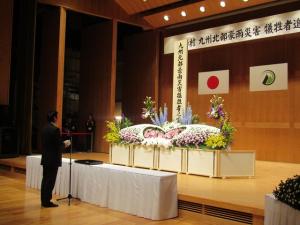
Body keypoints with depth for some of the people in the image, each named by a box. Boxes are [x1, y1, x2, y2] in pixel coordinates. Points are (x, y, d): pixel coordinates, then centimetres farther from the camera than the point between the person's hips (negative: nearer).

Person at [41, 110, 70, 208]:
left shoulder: (44, 128, 8)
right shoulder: (55, 129, -18)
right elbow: (59, 146, -20)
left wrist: (62, 143, 16)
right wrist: (65, 144, 1)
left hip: (45, 158, 8)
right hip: (53, 159, -8)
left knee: (45, 179, 14)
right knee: (50, 181, 0)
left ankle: (44, 200, 21)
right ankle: (47, 201, 6)